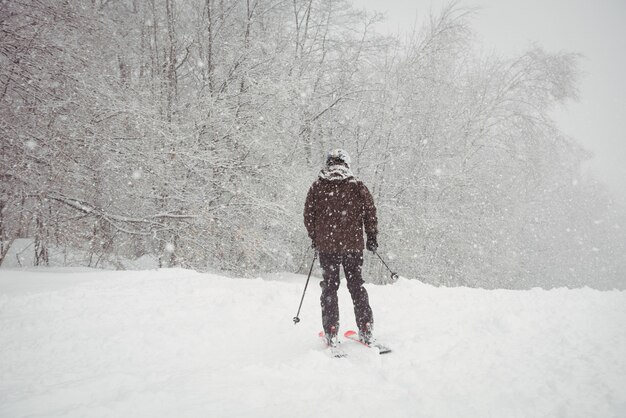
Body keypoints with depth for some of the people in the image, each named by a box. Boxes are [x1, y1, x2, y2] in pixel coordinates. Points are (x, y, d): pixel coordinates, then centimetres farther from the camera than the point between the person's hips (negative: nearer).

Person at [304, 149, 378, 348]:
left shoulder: (317, 186, 2)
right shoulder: (357, 186, 2)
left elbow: (308, 215, 5)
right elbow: (370, 212, 1)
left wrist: (314, 239, 17)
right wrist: (372, 238, 10)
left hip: (326, 245, 0)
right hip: (353, 244, 1)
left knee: (329, 286, 8)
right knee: (356, 285, 11)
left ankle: (331, 333, 5)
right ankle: (366, 331, 11)